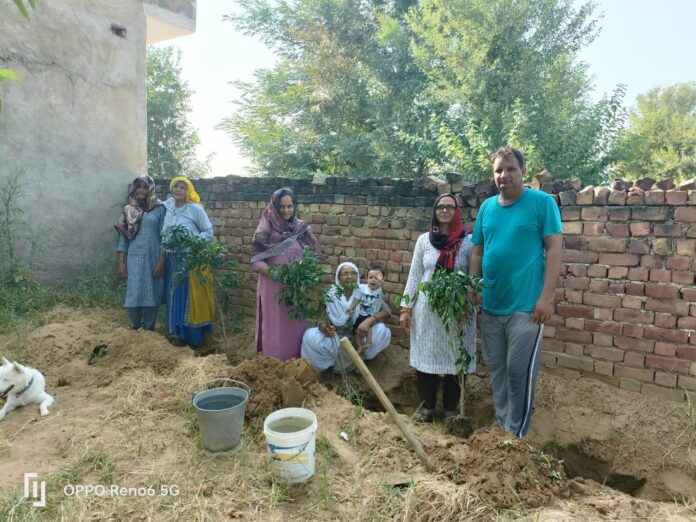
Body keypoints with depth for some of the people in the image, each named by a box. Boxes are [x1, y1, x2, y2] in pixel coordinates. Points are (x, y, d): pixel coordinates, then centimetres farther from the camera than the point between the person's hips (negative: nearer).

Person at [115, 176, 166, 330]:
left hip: (153, 258, -2)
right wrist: (121, 262, 0)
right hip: (134, 259, 2)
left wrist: (161, 262, -9)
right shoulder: (128, 209, 8)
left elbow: (164, 237, -3)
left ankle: (148, 330, 17)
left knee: (151, 294, 3)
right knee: (134, 295, 0)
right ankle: (134, 328, 19)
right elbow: (123, 238, 7)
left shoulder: (159, 209, 0)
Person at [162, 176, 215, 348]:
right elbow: (165, 235, 19)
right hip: (174, 259, 6)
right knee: (175, 296, 11)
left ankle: (194, 336, 11)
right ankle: (178, 333, 23)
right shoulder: (169, 207, 7)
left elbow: (209, 232, -6)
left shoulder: (195, 208, -9)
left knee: (192, 298, 0)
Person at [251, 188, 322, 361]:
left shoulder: (302, 228, -1)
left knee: (294, 323, 10)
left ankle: (294, 358, 27)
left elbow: (315, 253, 7)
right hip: (272, 286, -2)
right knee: (273, 324, 7)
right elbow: (255, 258, -6)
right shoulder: (266, 228, -7)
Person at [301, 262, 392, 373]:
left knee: (381, 330, -27)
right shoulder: (330, 295, -8)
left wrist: (369, 321, -37)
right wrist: (323, 327, -35)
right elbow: (320, 318, -9)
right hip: (336, 340, 0)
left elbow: (386, 311, -17)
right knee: (310, 336, -25)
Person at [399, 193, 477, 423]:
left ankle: (450, 409, 23)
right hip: (426, 310, 2)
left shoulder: (468, 241, -2)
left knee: (454, 359, 6)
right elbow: (414, 275, 6)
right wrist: (406, 308, 2)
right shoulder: (424, 240, 4)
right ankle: (427, 407, 23)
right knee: (425, 358, 7)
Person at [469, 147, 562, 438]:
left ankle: (516, 432, 19)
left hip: (526, 305, -5)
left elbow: (554, 249, -9)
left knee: (519, 370, 2)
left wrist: (547, 296, -15)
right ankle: (501, 422, 32)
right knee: (496, 367, 14)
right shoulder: (487, 207, 9)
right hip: (490, 305, 5)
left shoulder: (542, 202, -6)